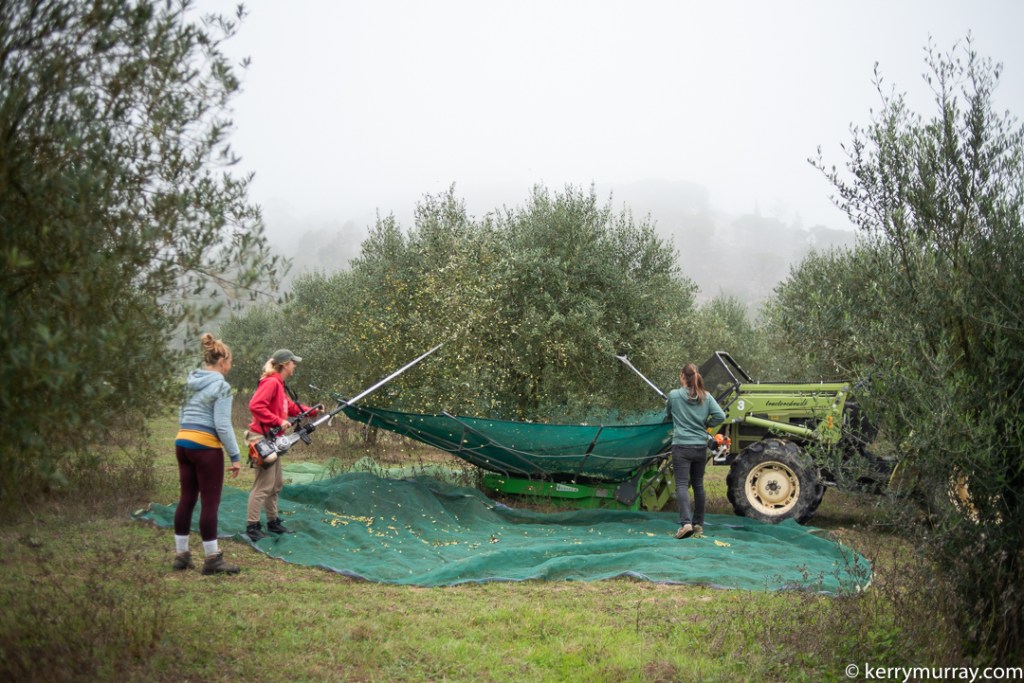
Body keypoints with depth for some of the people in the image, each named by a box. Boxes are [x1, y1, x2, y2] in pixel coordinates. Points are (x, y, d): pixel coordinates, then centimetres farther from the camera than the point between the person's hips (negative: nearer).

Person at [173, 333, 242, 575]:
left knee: (186, 499, 13)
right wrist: (235, 456, -11)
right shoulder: (221, 386, -11)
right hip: (206, 448, -8)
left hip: (182, 443, 8)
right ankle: (212, 560, 5)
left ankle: (181, 554, 21)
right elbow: (222, 425, -15)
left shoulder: (191, 382, 12)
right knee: (210, 502, 0)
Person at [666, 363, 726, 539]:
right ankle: (698, 524, 22)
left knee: (682, 485, -7)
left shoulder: (674, 395, -5)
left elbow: (668, 414, 10)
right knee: (698, 485, 15)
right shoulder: (706, 397, 1)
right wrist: (705, 424, 10)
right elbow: (720, 416, -6)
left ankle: (686, 522, -24)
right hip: (700, 447, 4)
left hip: (681, 446, -4)